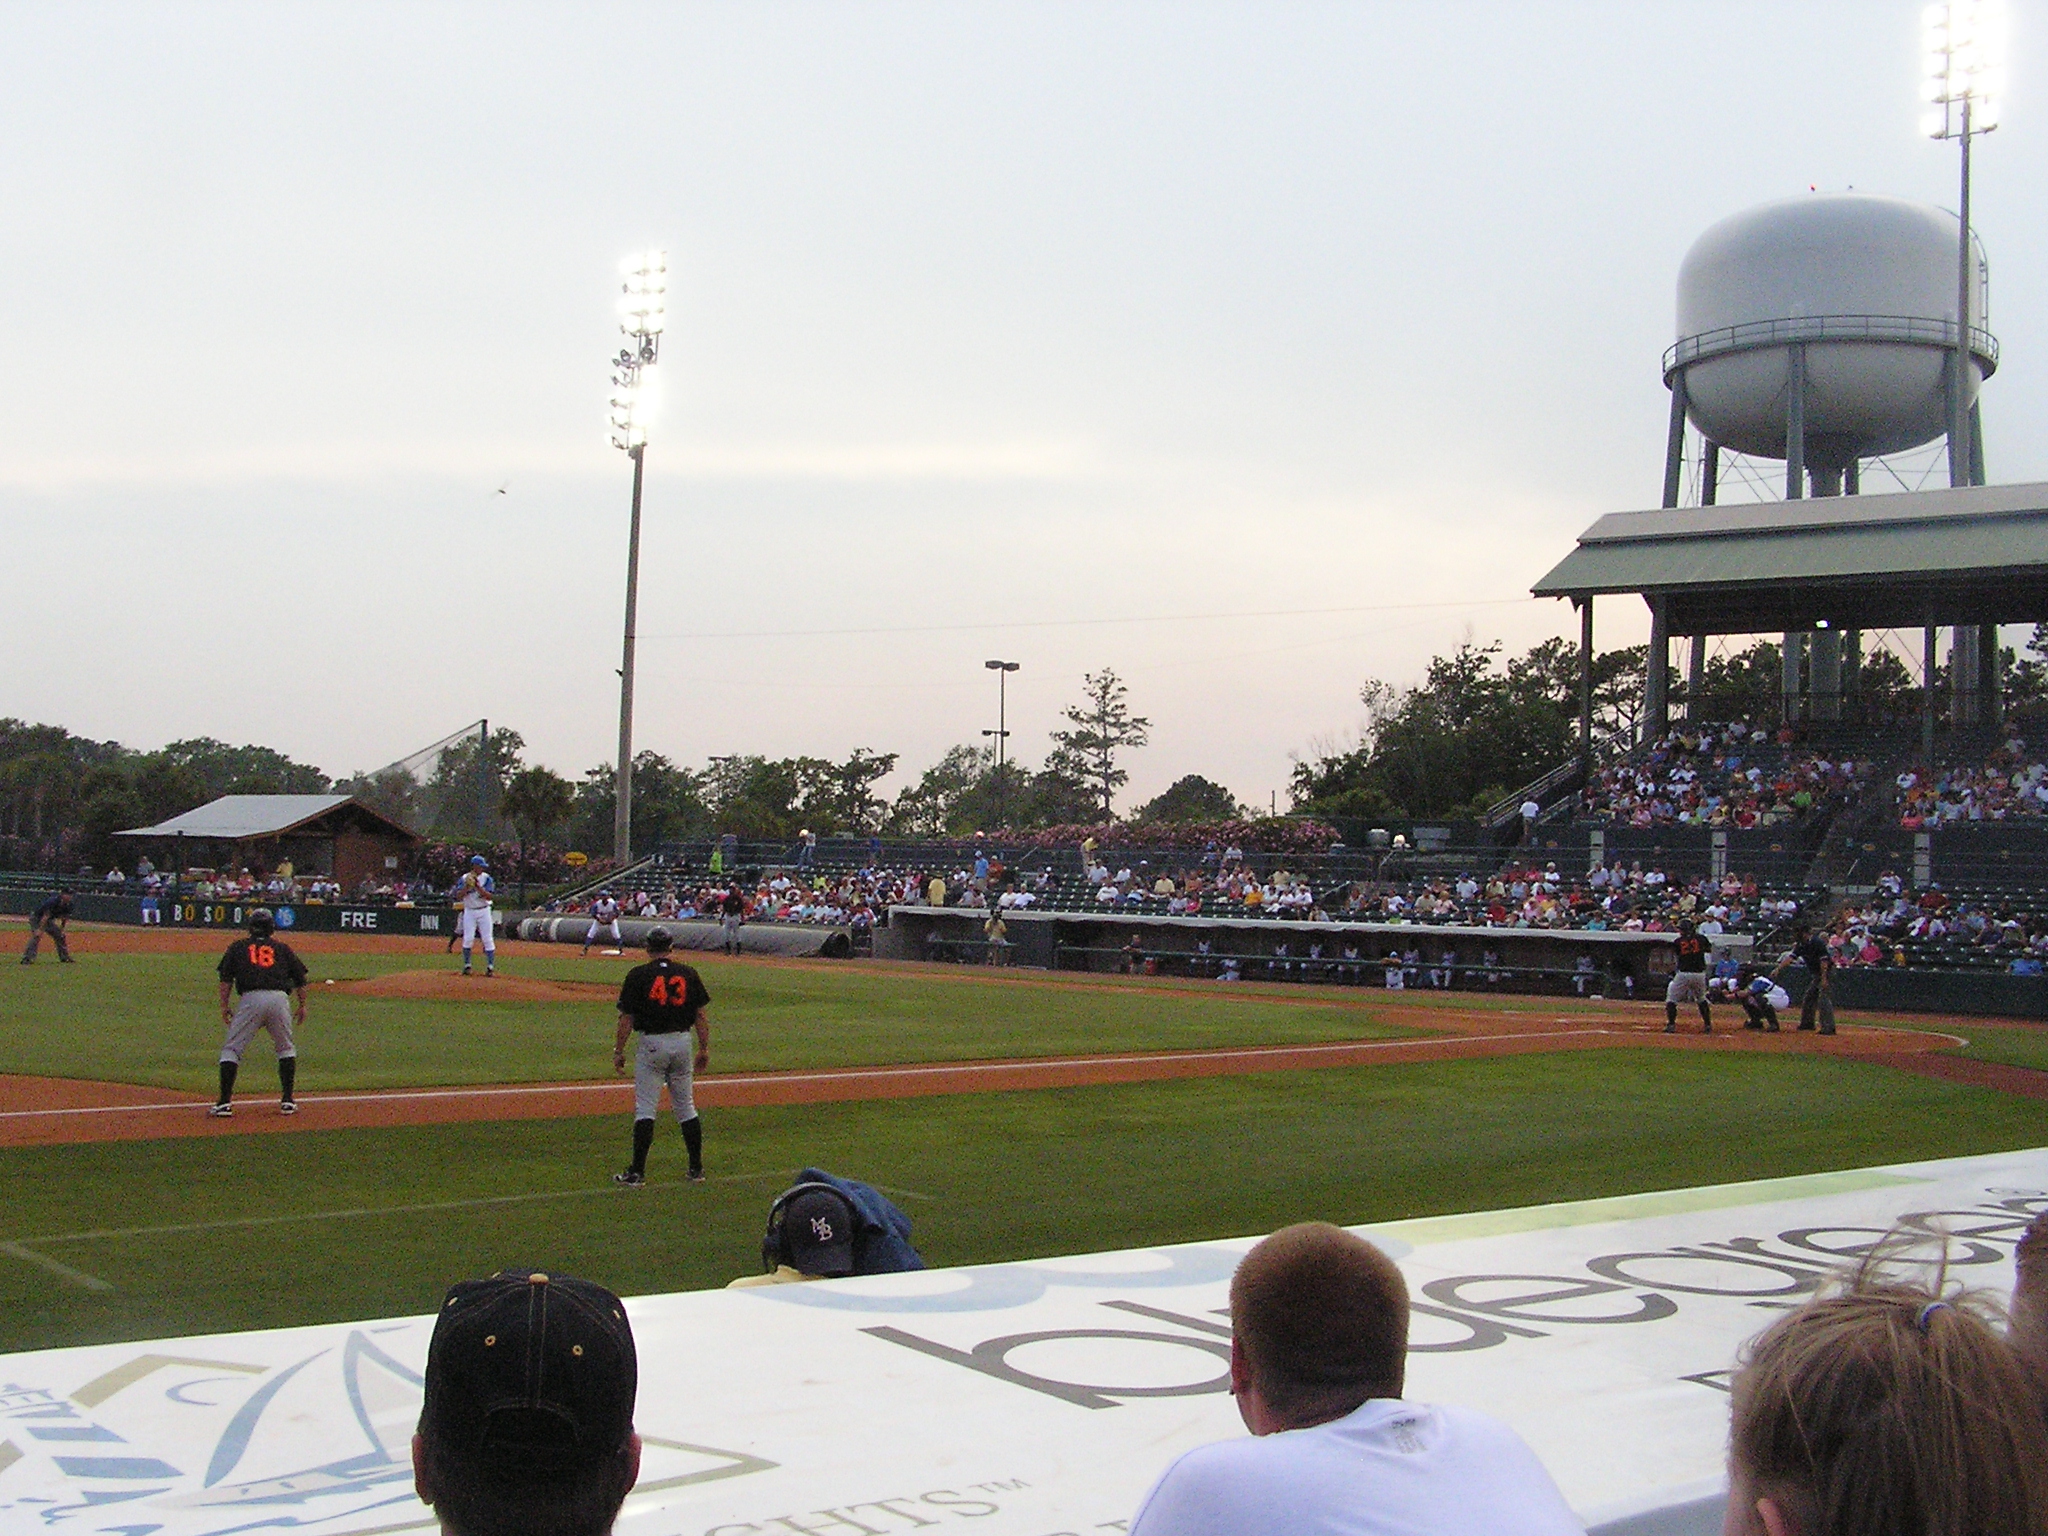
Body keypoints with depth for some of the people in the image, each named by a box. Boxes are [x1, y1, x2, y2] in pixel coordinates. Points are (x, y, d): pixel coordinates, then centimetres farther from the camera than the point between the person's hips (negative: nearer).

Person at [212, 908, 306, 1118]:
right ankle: (287, 1101, 15)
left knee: (231, 1049, 6)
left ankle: (224, 1103, -3)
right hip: (280, 999, 2)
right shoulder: (282, 948, 21)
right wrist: (302, 1005, 29)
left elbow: (226, 978, 7)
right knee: (286, 1049, 20)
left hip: (251, 999, -2)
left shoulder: (238, 947, 18)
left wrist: (224, 1006, 8)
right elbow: (300, 979, 20)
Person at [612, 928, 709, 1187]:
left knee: (645, 1108, -1)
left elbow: (627, 1018, -7)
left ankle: (637, 1172, -4)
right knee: (686, 1107, 12)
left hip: (652, 1044, -3)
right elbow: (701, 1015, 4)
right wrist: (704, 1049, 11)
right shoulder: (688, 974, 3)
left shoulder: (638, 975, -7)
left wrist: (619, 1051, 1)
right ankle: (696, 1169, 15)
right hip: (683, 1043, 4)